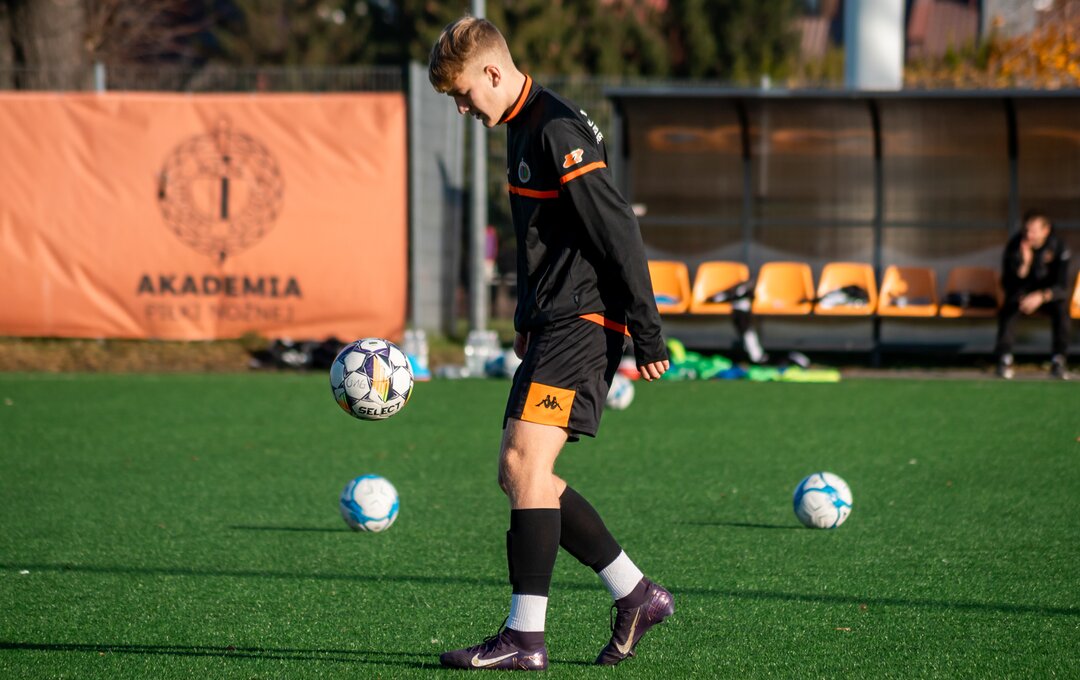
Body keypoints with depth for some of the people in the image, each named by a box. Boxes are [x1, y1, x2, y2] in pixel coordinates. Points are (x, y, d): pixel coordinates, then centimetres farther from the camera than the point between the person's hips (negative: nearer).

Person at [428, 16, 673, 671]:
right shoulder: (523, 127, 16)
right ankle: (636, 595, 16)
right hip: (554, 322, 11)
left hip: (585, 322, -11)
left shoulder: (559, 131, -16)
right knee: (519, 475, 9)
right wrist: (529, 317, 29)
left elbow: (620, 232, -19)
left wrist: (648, 337, -19)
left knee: (524, 463, -16)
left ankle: (525, 635, -15)